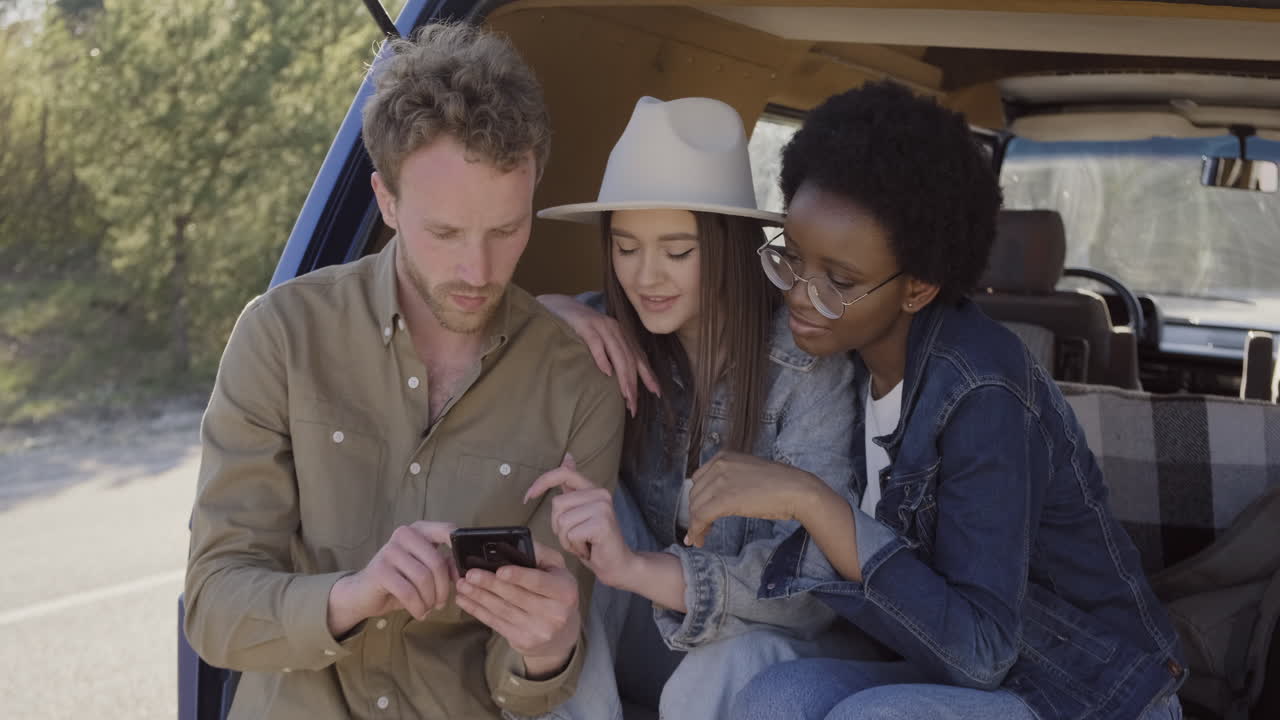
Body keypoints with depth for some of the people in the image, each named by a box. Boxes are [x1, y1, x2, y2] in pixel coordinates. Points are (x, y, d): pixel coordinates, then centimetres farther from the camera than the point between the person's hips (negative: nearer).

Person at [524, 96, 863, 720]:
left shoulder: (808, 365, -19)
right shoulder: (616, 337, -8)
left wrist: (638, 567, -41)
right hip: (636, 630, 4)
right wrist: (546, 316, -22)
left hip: (752, 635, -4)